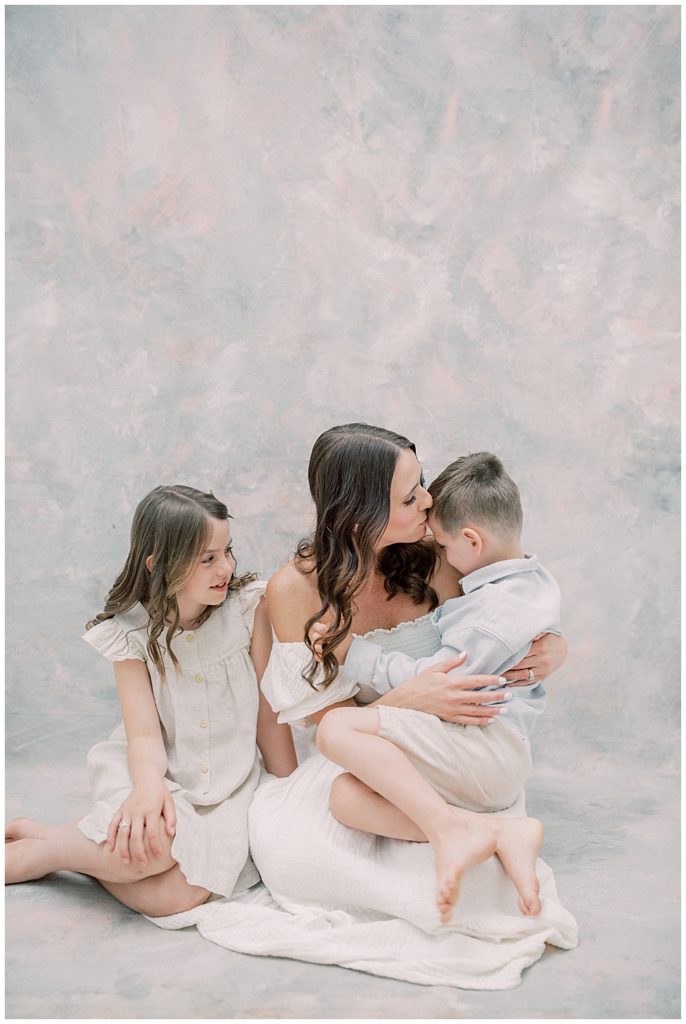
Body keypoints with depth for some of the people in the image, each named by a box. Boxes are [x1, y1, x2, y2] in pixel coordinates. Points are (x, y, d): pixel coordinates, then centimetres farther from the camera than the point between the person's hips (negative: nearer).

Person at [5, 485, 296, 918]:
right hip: (163, 776, -1)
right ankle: (40, 841, -7)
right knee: (153, 845, -35)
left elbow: (269, 715, 0)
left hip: (229, 782, 1)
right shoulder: (133, 633, -6)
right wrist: (149, 783, -35)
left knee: (177, 895, -25)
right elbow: (145, 735, -13)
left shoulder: (248, 605, -5)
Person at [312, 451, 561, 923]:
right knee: (345, 797, -1)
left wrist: (351, 650, -9)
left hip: (486, 754, -11)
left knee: (339, 728, -24)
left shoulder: (497, 610, -18)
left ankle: (445, 829, -26)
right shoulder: (538, 581, 13)